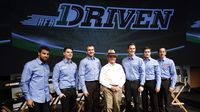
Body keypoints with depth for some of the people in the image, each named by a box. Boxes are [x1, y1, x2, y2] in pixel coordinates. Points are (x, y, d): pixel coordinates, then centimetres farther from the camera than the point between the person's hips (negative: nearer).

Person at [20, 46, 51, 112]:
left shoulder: (47, 66, 12)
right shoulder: (30, 65, -7)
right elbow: (24, 82, -9)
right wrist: (28, 98, -12)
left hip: (46, 99, 6)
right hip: (35, 99, -6)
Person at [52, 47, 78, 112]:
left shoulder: (74, 65, 8)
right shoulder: (59, 65, -6)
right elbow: (55, 80, -6)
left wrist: (76, 89, 13)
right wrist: (59, 93, -10)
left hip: (73, 90, 5)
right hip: (64, 91, -5)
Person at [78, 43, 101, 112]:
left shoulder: (97, 61, 10)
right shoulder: (83, 61, -6)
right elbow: (81, 76, -10)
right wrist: (84, 89, -14)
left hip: (97, 84, 5)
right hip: (88, 84, -4)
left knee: (96, 102, 13)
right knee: (88, 104, 4)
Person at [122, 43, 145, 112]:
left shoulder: (139, 60, -3)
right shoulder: (124, 60, 6)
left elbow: (142, 73, -5)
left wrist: (141, 85, -10)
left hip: (136, 83, -2)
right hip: (127, 83, 2)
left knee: (137, 101, 7)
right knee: (128, 101, 11)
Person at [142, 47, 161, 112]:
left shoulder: (154, 62, -1)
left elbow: (158, 74, -3)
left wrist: (158, 85, -10)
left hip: (152, 82, -1)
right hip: (143, 83, 1)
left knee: (154, 101, 4)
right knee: (144, 100, 13)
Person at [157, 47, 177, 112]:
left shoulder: (170, 61, 1)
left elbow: (174, 74, -3)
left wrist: (172, 86, -11)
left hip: (166, 82, -2)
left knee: (168, 101, 0)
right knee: (160, 101, 14)